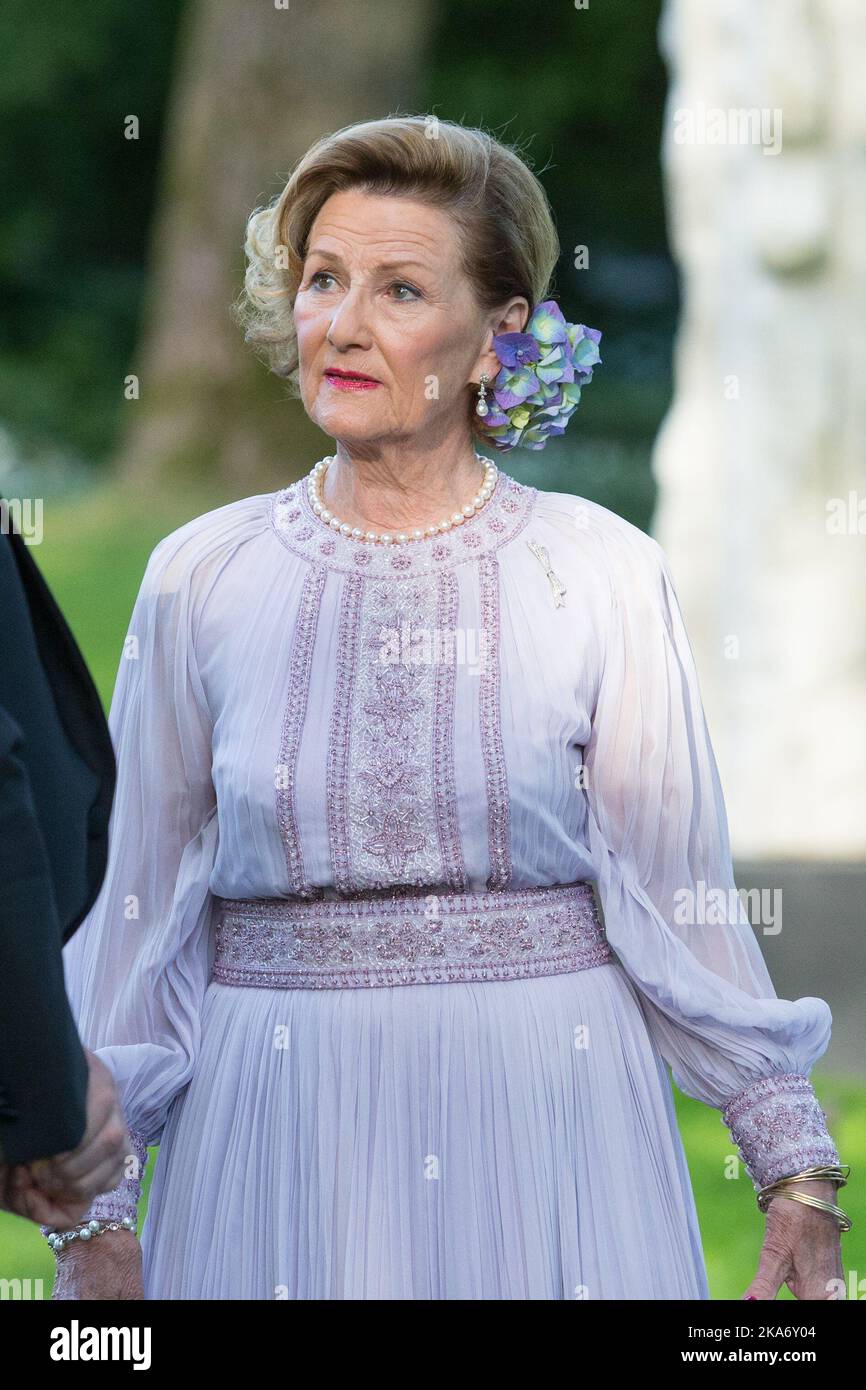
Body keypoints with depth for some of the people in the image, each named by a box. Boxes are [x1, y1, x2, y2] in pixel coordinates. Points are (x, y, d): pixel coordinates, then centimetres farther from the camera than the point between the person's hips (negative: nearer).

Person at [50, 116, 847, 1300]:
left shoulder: (605, 573, -2)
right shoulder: (202, 578, 2)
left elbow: (679, 894, 0)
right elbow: (136, 909, 5)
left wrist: (797, 1167, -2)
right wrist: (94, 1212, 4)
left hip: (547, 1115, -1)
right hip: (285, 1133, 1)